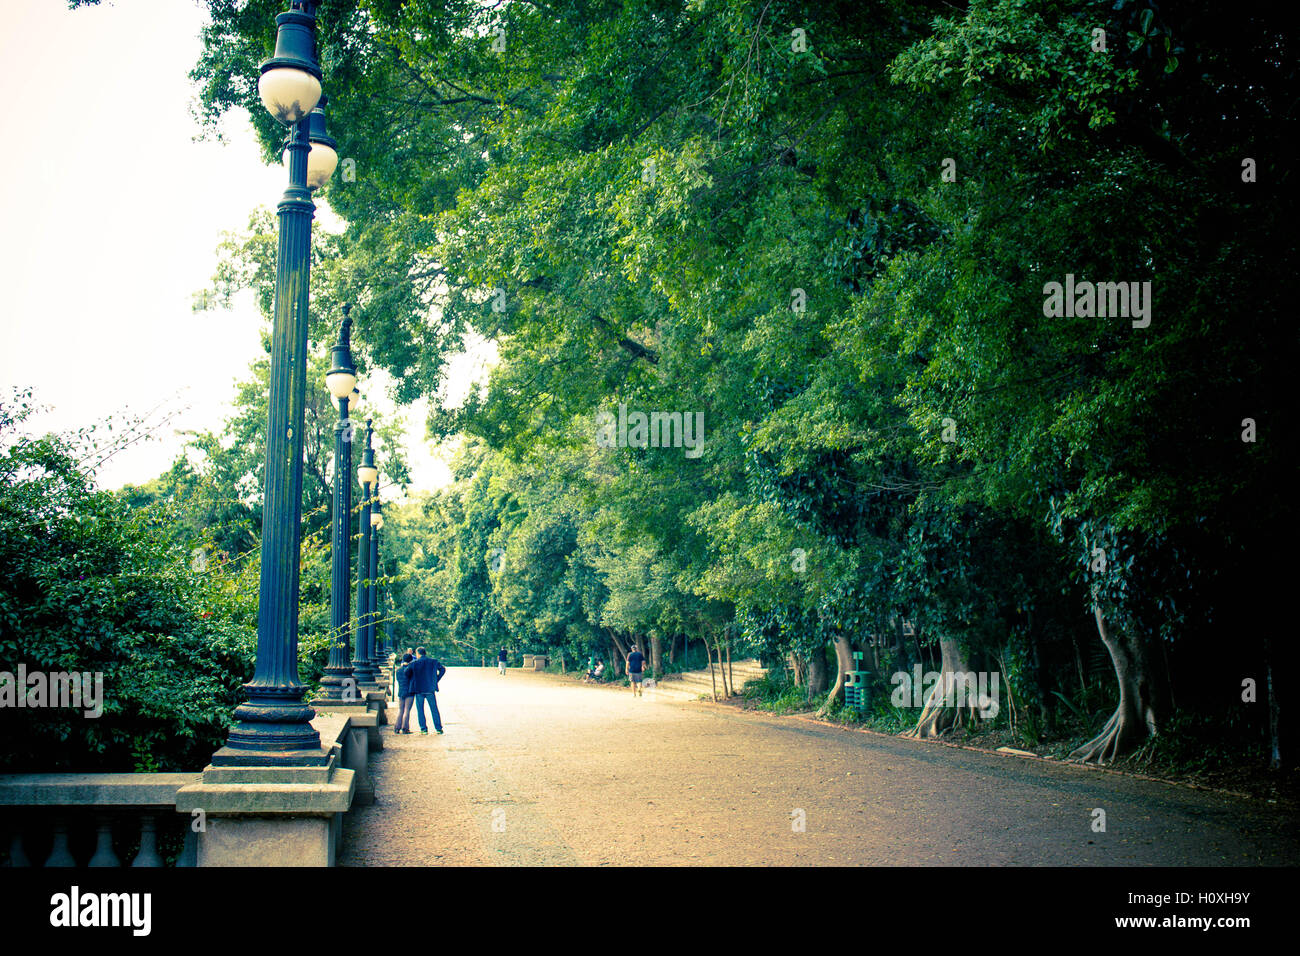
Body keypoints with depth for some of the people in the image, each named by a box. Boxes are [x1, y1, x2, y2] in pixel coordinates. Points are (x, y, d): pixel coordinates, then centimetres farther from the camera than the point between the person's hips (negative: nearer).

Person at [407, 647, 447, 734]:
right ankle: (438, 728, 8)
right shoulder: (434, 662, 5)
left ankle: (423, 728, 4)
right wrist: (436, 680, 18)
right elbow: (443, 669, 15)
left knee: (420, 710, 7)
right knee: (434, 709, 10)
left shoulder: (414, 663, -5)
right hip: (430, 689, 2)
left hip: (419, 689, -2)